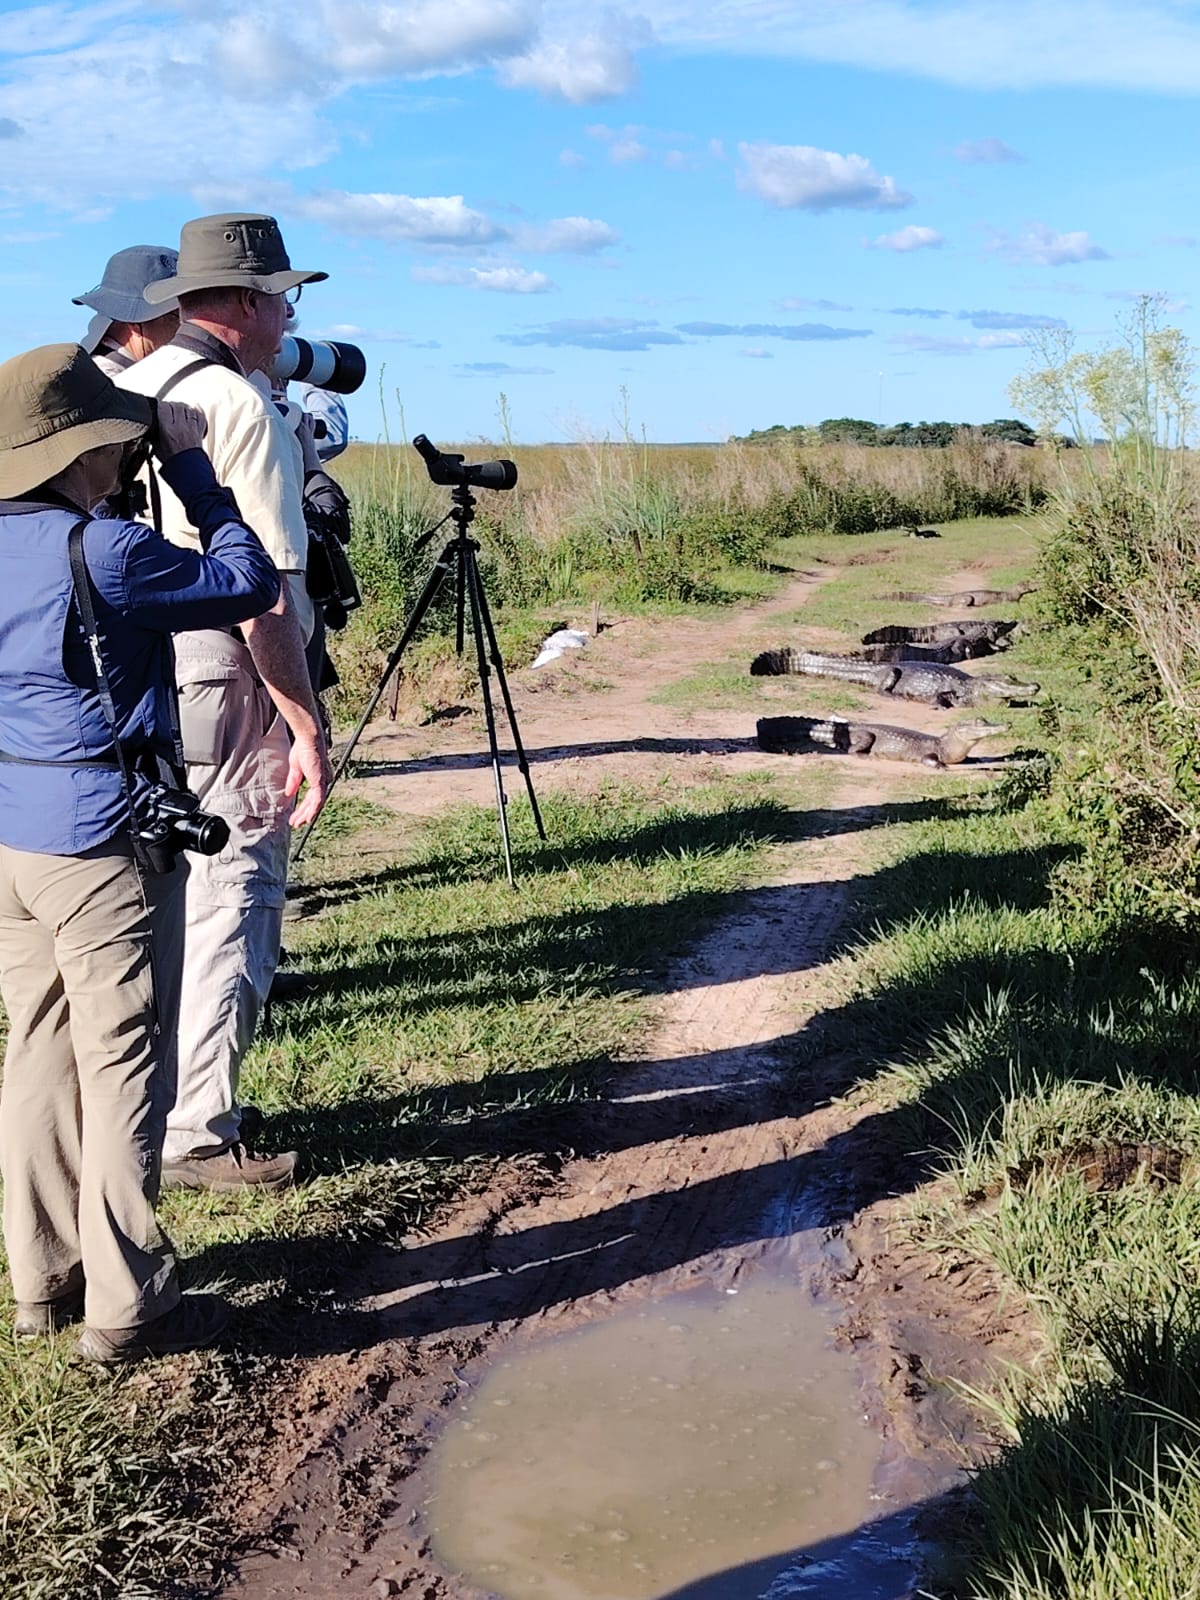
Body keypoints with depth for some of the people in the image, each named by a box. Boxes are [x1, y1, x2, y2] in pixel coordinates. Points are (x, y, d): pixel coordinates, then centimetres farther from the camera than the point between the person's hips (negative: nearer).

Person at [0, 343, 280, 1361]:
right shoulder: (102, 551, -17)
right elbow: (250, 584, -9)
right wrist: (193, 469, 0)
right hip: (100, 840, -8)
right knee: (124, 1067, 1)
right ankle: (126, 1306, 9)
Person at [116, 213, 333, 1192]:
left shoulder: (118, 395, 11)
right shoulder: (239, 408, -13)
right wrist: (308, 727, -15)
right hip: (222, 706, -8)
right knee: (230, 918, 3)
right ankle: (199, 1138, 11)